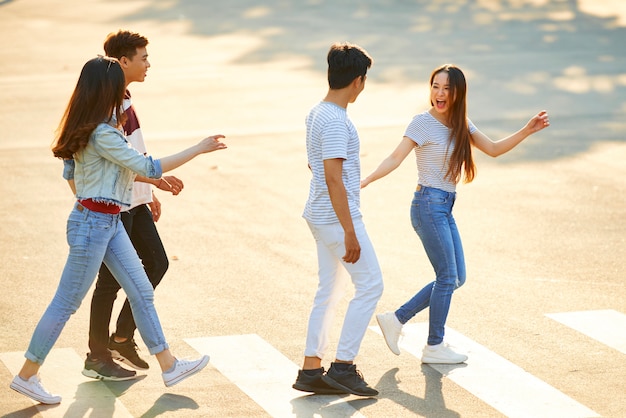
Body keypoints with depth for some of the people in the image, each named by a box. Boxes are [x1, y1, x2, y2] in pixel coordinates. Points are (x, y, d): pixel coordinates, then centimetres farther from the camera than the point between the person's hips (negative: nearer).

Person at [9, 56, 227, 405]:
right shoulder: (102, 134, -21)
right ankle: (27, 376, 9)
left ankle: (169, 366, 20)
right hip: (93, 222, -10)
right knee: (67, 303, -1)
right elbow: (147, 167, -20)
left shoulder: (104, 126, 8)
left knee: (142, 293, 12)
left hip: (110, 222, 10)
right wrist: (198, 150, -14)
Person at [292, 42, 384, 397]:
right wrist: (350, 232, -24)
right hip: (338, 217, -10)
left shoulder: (317, 114, 11)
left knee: (329, 291, 12)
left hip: (320, 217, 10)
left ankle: (311, 370, 14)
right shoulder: (336, 121, -20)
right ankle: (343, 367, -3)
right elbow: (333, 178, -25)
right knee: (370, 285, -3)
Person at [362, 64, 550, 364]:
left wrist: (528, 130, 6)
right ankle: (434, 347, 9)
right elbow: (396, 158, -17)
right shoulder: (423, 123, -12)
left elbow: (493, 149, 14)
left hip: (445, 208, 8)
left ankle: (396, 319, 16)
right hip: (429, 206, -8)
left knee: (455, 279, 11)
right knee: (448, 277, -4)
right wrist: (366, 180, -31)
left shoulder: (460, 124, 10)